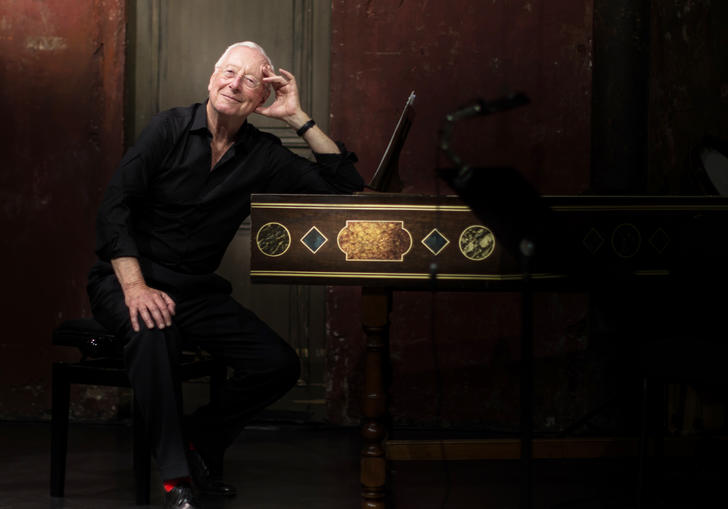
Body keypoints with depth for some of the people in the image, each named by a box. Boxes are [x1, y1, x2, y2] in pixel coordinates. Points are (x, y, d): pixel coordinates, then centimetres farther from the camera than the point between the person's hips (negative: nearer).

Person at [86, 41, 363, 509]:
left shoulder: (263, 155, 3)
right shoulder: (171, 128, -5)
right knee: (154, 328, -38)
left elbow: (347, 186, -3)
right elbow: (114, 207, -12)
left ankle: (199, 437, 9)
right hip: (127, 278, -4)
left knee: (280, 365, -14)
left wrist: (299, 119, -9)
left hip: (196, 290, 4)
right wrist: (135, 286, -25)